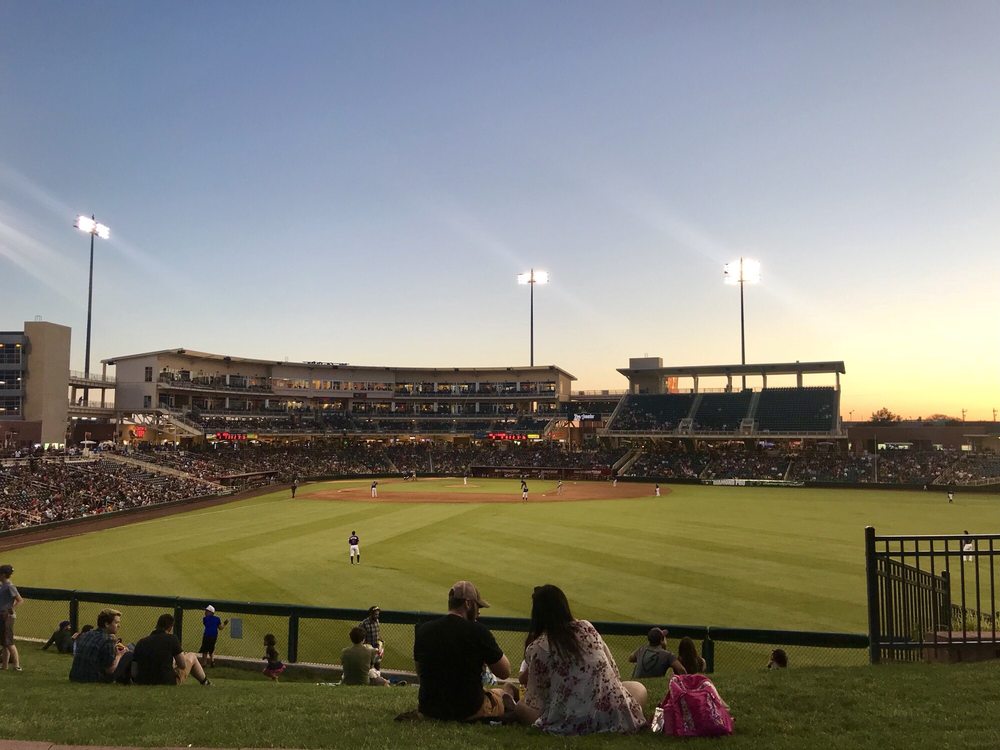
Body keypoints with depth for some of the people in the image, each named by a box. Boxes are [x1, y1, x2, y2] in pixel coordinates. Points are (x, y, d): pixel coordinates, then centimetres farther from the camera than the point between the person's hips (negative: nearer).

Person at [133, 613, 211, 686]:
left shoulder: (141, 642, 0)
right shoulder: (171, 639, -11)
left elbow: (134, 674, -1)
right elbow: (183, 665, -5)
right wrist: (181, 655, 16)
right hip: (169, 683, -5)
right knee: (192, 656, 18)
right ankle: (205, 683, 31)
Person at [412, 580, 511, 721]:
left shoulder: (423, 630, -4)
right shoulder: (478, 631, -18)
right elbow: (505, 673, -8)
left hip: (428, 709, 4)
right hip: (468, 711, -3)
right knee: (505, 691, 22)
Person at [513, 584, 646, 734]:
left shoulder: (537, 649, -4)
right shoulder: (587, 627, 5)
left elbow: (537, 695, 2)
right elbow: (613, 669, 11)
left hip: (572, 722, -2)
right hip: (613, 714, 2)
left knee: (520, 708, 20)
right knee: (639, 688, 31)